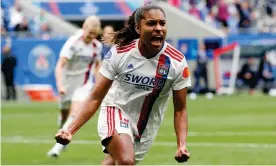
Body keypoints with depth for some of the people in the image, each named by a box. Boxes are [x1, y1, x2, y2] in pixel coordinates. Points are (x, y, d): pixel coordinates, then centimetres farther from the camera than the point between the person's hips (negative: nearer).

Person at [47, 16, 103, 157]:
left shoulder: (97, 46, 0)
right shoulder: (73, 43, -17)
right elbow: (60, 65, -26)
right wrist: (60, 84, -39)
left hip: (84, 85, 1)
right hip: (67, 84, -1)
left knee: (75, 114, -20)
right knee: (65, 115, 11)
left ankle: (58, 147, -24)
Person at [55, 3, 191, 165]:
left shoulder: (177, 62, -15)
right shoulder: (119, 53, -18)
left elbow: (180, 109, -7)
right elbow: (95, 98, -14)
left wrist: (182, 145, -22)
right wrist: (71, 130, -24)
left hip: (146, 128, 3)